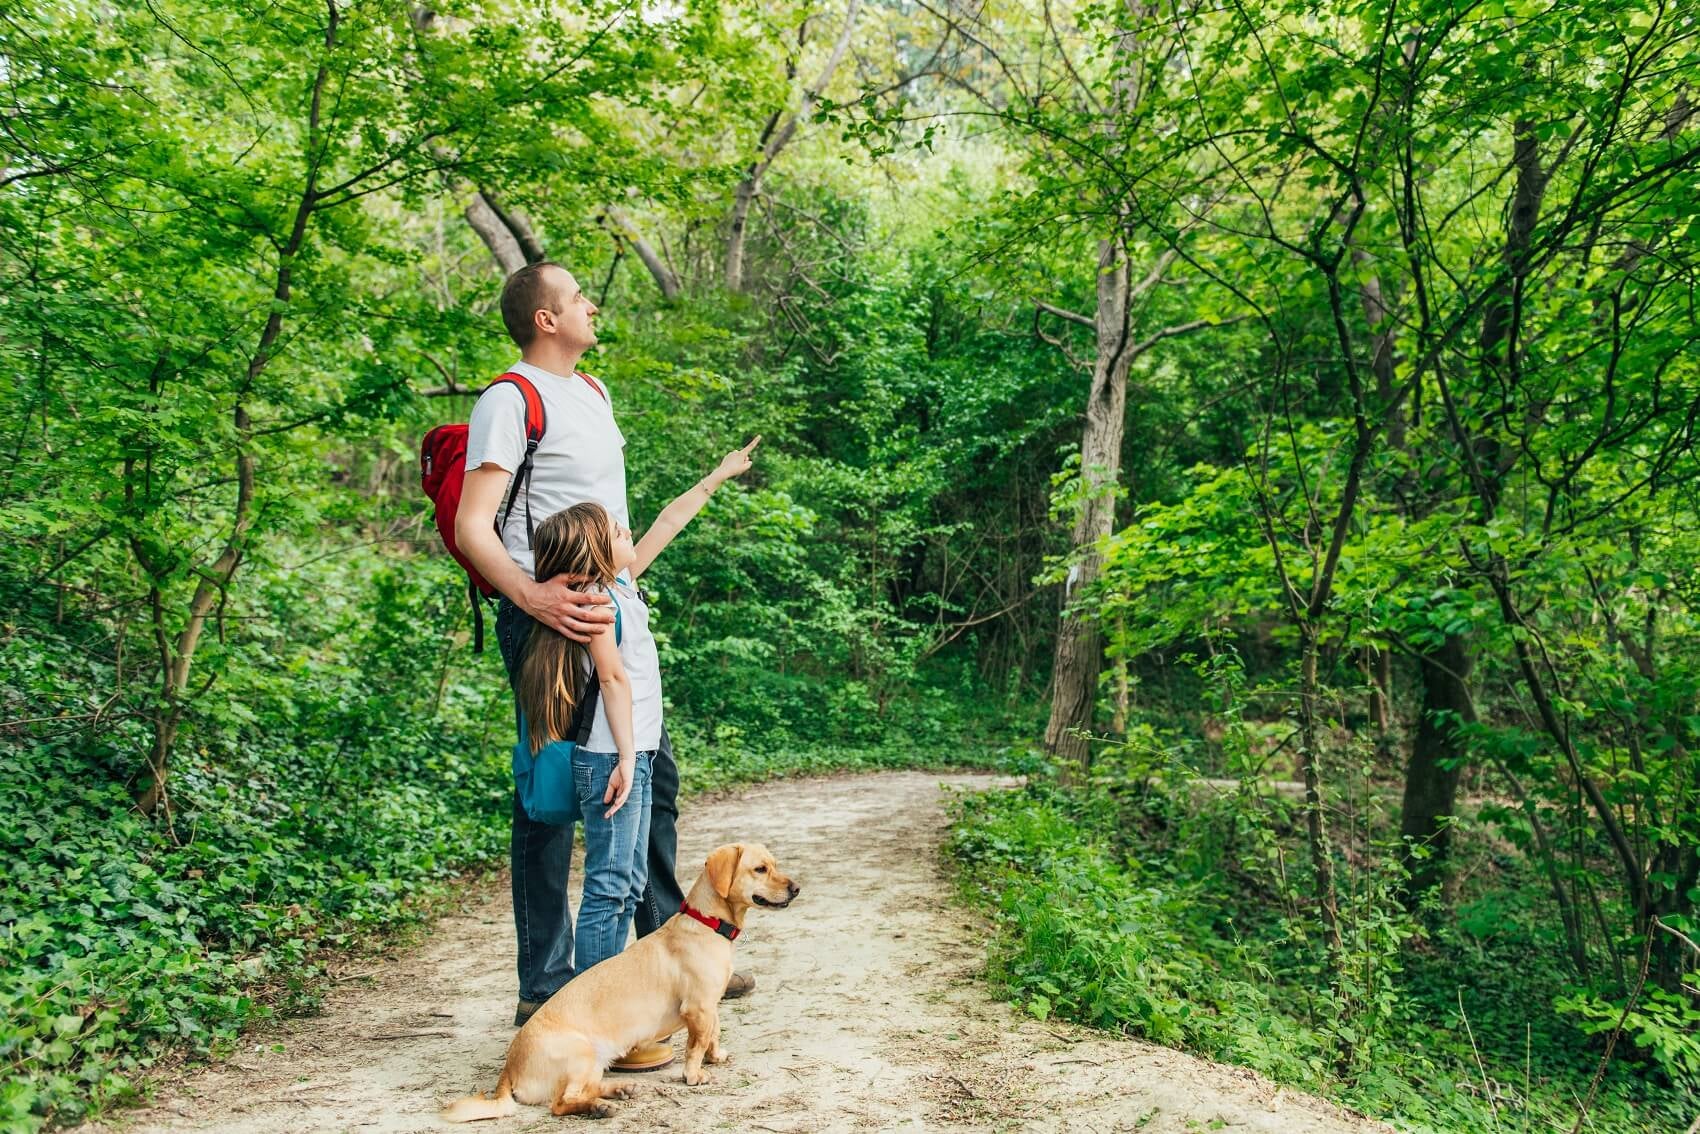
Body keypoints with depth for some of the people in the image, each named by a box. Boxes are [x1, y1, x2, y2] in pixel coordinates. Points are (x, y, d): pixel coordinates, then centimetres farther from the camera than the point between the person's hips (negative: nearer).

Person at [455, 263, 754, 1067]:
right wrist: (532, 596, -33)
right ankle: (544, 993, 10)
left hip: (610, 614, 9)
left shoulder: (593, 393, 18)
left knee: (652, 777, 13)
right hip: (548, 620, -9)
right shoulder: (512, 400, -10)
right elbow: (472, 527, -19)